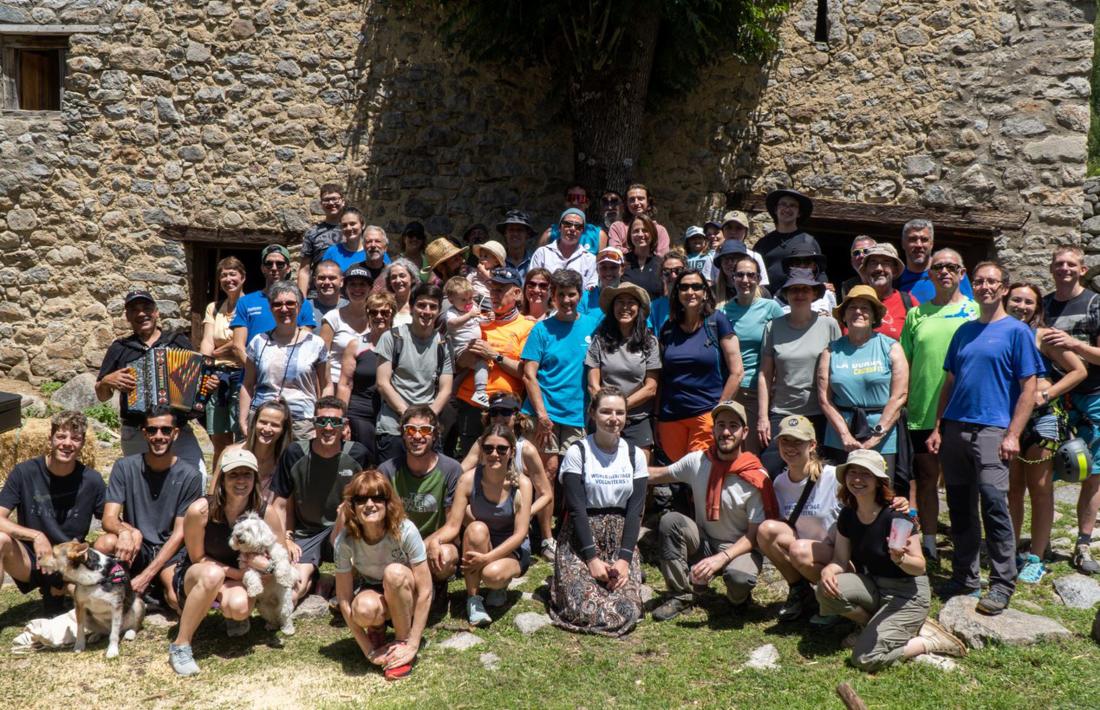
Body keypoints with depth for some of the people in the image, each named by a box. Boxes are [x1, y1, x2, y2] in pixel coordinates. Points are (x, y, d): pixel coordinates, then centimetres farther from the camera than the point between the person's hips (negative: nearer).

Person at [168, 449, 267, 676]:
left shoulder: (264, 510, -15)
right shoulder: (201, 510, -23)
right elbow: (197, 558, -11)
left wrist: (265, 566, -26)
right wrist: (237, 572, -21)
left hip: (238, 577, 2)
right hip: (194, 577, -2)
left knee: (240, 607, -33)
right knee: (212, 574, -38)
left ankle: (233, 616, 7)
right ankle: (180, 646, -22)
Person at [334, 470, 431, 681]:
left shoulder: (405, 530, -29)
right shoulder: (345, 541, -23)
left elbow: (425, 591, -25)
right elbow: (344, 599, -18)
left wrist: (412, 645, -26)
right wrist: (369, 651, -19)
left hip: (405, 596, -1)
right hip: (372, 591, 1)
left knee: (394, 573, -35)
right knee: (364, 609, -36)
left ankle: (402, 642, -14)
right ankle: (376, 629, 2)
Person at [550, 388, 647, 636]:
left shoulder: (635, 455, 4)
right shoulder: (577, 452, -6)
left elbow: (635, 511, 0)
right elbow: (576, 509, -10)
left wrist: (624, 558, -11)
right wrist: (592, 558, -17)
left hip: (621, 540, 3)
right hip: (581, 538, -3)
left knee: (627, 610, -17)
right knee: (585, 610, -20)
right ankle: (563, 581, 14)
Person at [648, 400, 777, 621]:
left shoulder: (756, 479, -18)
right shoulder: (697, 461, -7)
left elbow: (754, 535, -16)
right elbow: (659, 475, 9)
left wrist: (721, 558, -29)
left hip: (740, 548, -4)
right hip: (703, 542, 4)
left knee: (739, 576, -37)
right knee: (670, 520, -24)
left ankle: (739, 599, 5)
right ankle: (680, 596, -10)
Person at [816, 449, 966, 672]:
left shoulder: (895, 516, -20)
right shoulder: (847, 516, -1)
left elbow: (920, 566, -16)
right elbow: (841, 561, 2)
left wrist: (900, 559, -38)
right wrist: (828, 570, -21)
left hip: (907, 595, -6)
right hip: (872, 586, 6)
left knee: (866, 658, -21)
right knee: (827, 591, -24)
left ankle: (931, 641, 2)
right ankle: (876, 626, 2)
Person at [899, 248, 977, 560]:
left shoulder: (975, 311, 3)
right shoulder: (916, 314, 9)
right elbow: (904, 362, 9)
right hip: (922, 413, 2)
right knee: (926, 477, 9)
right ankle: (928, 541, 21)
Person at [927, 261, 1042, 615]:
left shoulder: (1016, 331, 0)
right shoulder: (964, 331, 16)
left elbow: (1029, 387, -4)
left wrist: (1013, 435, -13)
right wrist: (938, 428, 11)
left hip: (991, 430, -5)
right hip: (954, 428, 5)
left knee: (993, 503, -11)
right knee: (960, 506, 9)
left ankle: (1002, 583, -1)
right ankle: (964, 576, 21)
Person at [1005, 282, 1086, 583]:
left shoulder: (1042, 336, -4)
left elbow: (1079, 370, -3)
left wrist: (1046, 394, -12)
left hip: (1041, 416, -3)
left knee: (1039, 488, 2)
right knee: (1012, 488, 10)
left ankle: (1036, 559, 9)